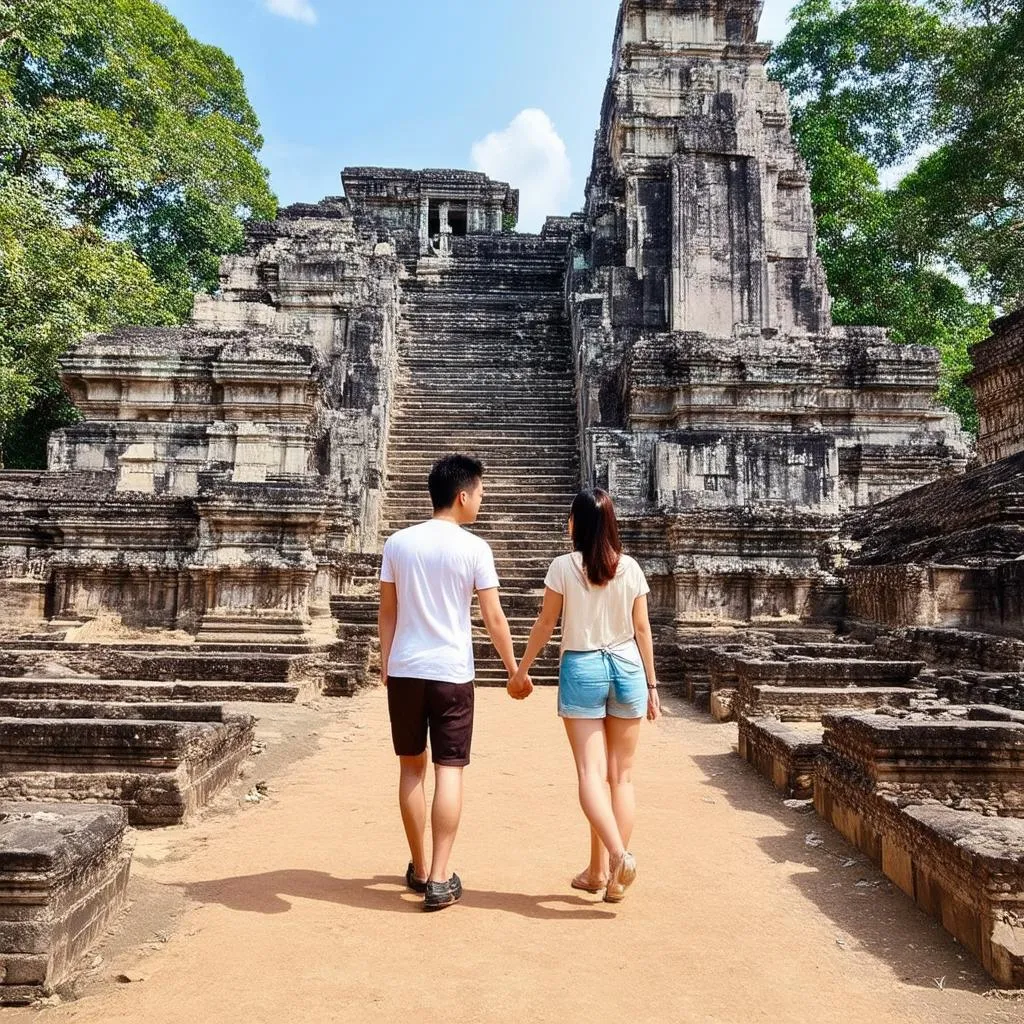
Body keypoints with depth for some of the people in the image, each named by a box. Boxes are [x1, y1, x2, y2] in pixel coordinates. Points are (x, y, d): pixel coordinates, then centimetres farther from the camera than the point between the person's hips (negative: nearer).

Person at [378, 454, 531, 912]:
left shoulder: (398, 543, 3)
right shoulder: (474, 548, -6)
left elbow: (387, 613, 6)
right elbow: (494, 619, -5)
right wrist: (516, 672, 5)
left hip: (404, 670, 4)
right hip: (452, 673, -3)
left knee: (412, 766, 14)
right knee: (449, 770, 4)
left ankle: (420, 870, 26)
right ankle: (439, 879, 4)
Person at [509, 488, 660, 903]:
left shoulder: (563, 567, -6)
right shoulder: (630, 568, 1)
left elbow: (545, 624, -1)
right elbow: (642, 630, 4)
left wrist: (521, 671, 11)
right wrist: (651, 684, 11)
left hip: (582, 669, -3)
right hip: (626, 668, 3)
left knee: (592, 772, -1)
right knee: (621, 774, 9)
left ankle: (617, 854, -20)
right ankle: (604, 871, 13)